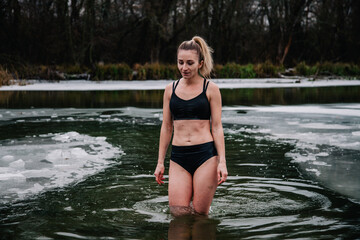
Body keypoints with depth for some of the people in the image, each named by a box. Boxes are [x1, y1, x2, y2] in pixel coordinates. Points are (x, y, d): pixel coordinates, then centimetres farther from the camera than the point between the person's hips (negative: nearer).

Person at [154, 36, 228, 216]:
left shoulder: (210, 89, 2)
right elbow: (166, 127, 14)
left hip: (205, 155, -2)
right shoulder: (170, 89, 10)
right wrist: (160, 162, 12)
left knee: (200, 214, -2)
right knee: (178, 212, -6)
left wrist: (222, 162, -7)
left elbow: (217, 127, 1)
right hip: (178, 157, 3)